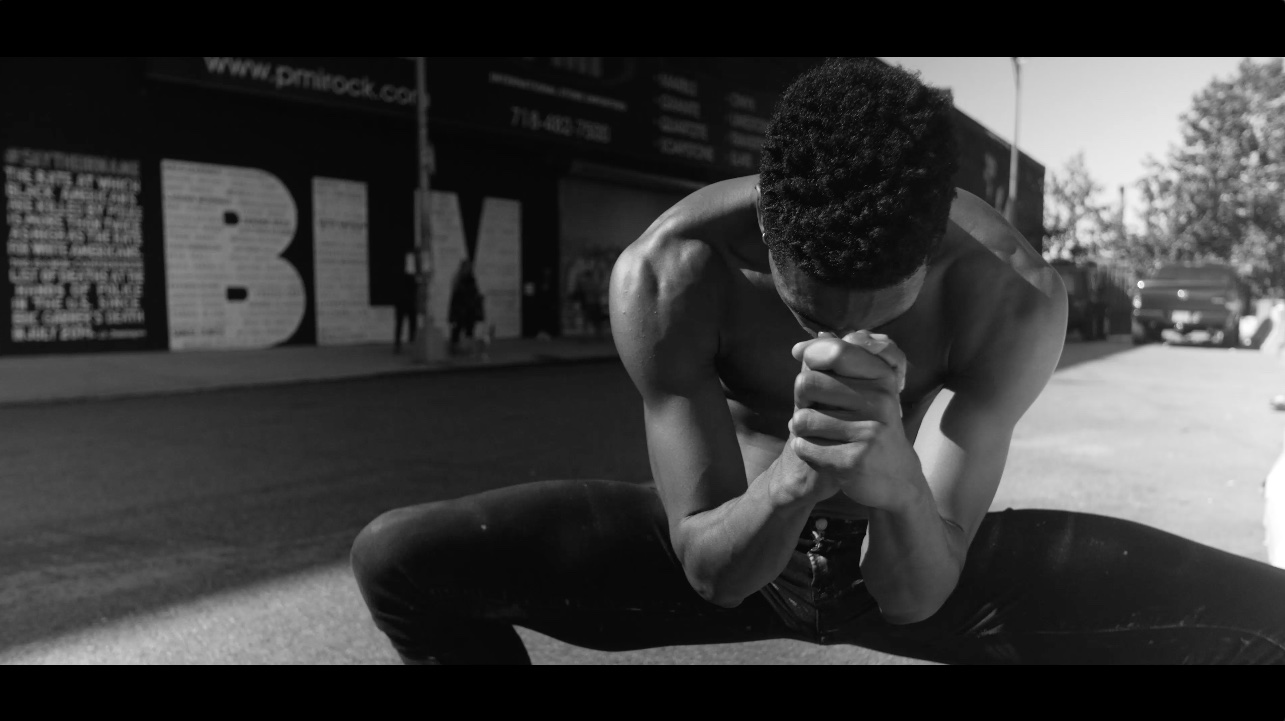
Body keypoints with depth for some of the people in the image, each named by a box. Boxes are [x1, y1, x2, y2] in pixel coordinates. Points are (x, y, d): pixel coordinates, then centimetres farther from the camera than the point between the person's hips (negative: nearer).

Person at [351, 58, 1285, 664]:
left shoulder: (1013, 296, -26)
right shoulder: (667, 273, -28)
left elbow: (920, 596, -26)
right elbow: (711, 567, -25)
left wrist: (892, 483, -48)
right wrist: (800, 471, -47)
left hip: (905, 559, 1)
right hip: (730, 552, 0)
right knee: (396, 560, -18)